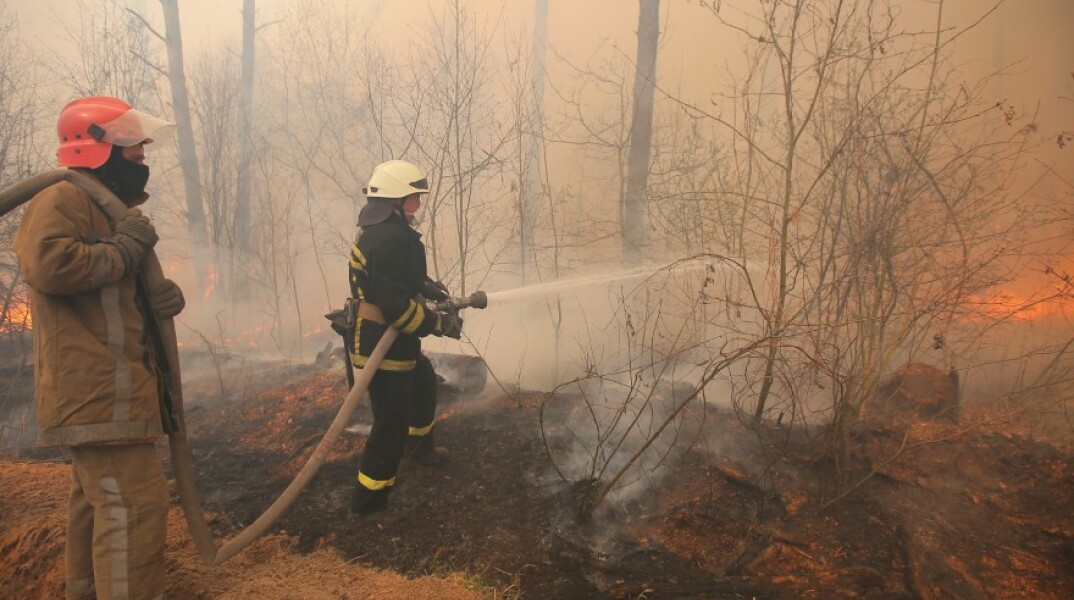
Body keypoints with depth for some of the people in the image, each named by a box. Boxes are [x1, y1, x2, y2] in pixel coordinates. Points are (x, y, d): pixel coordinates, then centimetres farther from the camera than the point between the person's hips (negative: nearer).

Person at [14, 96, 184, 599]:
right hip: (95, 386, -11)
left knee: (97, 498, 21)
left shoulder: (106, 206, 22)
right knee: (134, 502, -14)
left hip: (103, 387, 11)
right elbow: (48, 264, -31)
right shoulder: (62, 200, -11)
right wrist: (122, 248, -18)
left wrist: (158, 297, 4)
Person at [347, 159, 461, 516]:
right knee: (391, 424, -1)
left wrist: (428, 286, 9)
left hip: (388, 341, 11)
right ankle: (368, 499, 12)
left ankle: (421, 447, 52)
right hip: (382, 347, -11)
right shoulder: (390, 239, -26)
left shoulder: (379, 231, 8)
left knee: (424, 385, 30)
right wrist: (439, 324, -19)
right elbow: (397, 305, -30)